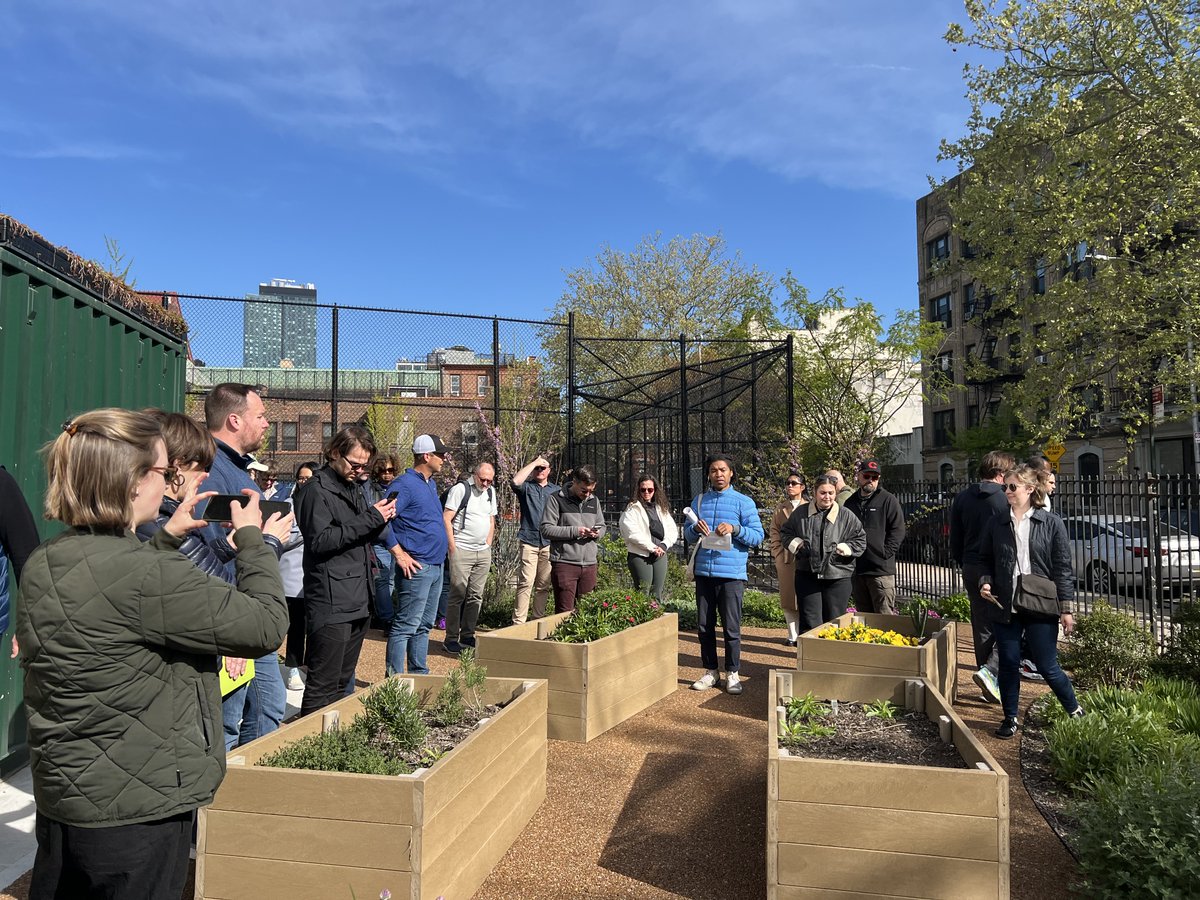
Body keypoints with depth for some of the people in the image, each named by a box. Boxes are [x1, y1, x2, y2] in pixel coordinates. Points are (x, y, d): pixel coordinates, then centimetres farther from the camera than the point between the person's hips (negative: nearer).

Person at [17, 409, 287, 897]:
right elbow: (266, 626, -22)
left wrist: (167, 537, 15)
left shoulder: (42, 564, 0)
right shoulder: (149, 575, -28)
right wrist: (252, 538, -9)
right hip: (135, 812, -8)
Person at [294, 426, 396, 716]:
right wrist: (370, 519, -19)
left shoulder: (354, 487, 18)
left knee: (343, 684, 17)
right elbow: (320, 540, -19)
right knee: (324, 687, -4)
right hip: (331, 603, -9)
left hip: (359, 602, 9)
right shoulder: (317, 490, -9)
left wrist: (381, 519, 2)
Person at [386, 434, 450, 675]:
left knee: (424, 626, 16)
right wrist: (399, 555, -19)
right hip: (417, 567, -9)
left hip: (436, 565, 9)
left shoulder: (431, 484, 16)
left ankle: (419, 675, 25)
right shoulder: (405, 484, -13)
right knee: (405, 626, -4)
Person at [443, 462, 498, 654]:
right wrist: (453, 547, -10)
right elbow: (446, 519, -9)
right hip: (462, 551, -6)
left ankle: (467, 635, 15)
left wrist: (488, 546, 12)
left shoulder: (491, 492, 14)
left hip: (483, 553, 6)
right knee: (458, 594, -5)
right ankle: (451, 639, 2)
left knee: (476, 596, 7)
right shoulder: (460, 489, -6)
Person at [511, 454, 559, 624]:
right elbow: (516, 481, -15)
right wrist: (533, 463, -6)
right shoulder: (527, 487, 8)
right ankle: (518, 622, -9)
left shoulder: (557, 490, 17)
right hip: (529, 541, -3)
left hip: (549, 543, 3)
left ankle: (539, 620, 15)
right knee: (526, 583, -11)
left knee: (544, 585, 7)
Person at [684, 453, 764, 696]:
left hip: (732, 574, -4)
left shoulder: (744, 502, 2)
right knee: (704, 626, 9)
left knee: (731, 627, 0)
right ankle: (710, 672, 21)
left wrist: (735, 528, -17)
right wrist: (695, 528, -8)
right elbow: (687, 535, 14)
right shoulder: (699, 501, 13)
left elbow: (758, 535, -2)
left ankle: (732, 673, 14)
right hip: (704, 573, 4)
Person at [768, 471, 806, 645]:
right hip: (785, 559, 2)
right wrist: (778, 557, 2)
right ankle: (793, 635, 11)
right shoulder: (780, 509, 13)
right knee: (788, 599, 4)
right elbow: (775, 535, 11)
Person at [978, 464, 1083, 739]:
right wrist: (985, 582, -5)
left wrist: (1066, 608, -5)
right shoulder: (996, 523, 6)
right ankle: (1010, 718, 22)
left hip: (1041, 607, -3)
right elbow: (985, 559, 15)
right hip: (1006, 607, 3)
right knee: (1008, 664, 7)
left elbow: (1063, 568, -2)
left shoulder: (1051, 524, -2)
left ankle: (1075, 712, 26)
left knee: (1047, 666, 2)